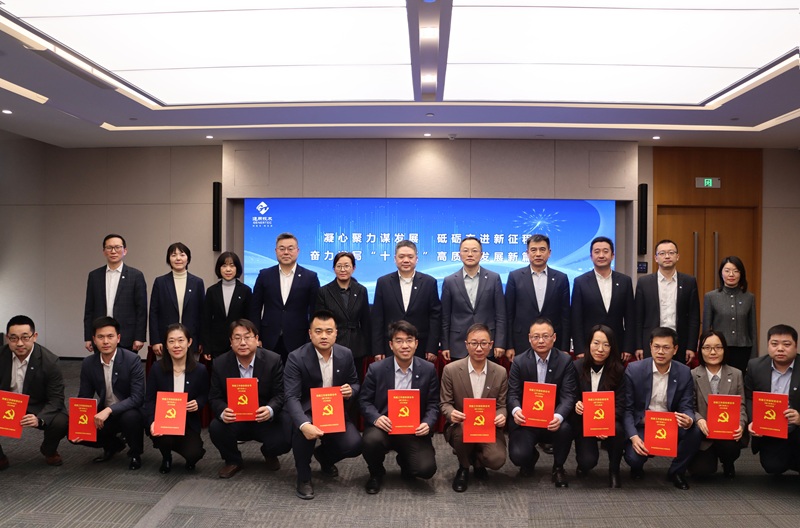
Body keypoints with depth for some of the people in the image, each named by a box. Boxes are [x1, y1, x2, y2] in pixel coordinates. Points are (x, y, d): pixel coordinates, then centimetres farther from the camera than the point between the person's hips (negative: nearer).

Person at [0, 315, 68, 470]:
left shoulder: (49, 361, -19)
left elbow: (56, 398, -17)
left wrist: (39, 419, -37)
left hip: (37, 408, -2)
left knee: (61, 422, -29)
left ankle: (49, 451, 7)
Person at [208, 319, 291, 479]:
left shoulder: (273, 360, -12)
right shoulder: (220, 363, -7)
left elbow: (280, 394, -10)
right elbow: (215, 397, -5)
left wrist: (270, 410, -33)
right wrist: (222, 412, -29)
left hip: (265, 420, -1)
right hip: (234, 420, 1)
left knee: (284, 440, -27)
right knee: (215, 428, -29)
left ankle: (269, 454, 16)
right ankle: (233, 461, 6)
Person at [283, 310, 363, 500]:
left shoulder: (346, 354, -4)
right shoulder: (296, 358, -18)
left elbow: (356, 385, 9)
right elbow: (291, 397, -26)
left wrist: (351, 391, -19)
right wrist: (304, 424, -45)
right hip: (306, 412, -3)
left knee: (354, 445, -19)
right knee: (303, 430, -37)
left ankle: (324, 454, 20)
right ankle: (303, 477, -7)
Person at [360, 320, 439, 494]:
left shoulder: (428, 370, -1)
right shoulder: (376, 369, -4)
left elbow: (433, 403, 4)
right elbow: (365, 401, 1)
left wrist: (428, 424, -16)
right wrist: (376, 418, -19)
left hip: (414, 429, 1)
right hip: (384, 426, -1)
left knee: (426, 469, -21)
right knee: (370, 440, -35)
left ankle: (405, 461, 20)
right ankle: (376, 474, 3)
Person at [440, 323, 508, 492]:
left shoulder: (500, 373, -2)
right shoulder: (451, 370, -9)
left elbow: (501, 405, 4)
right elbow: (444, 403, -3)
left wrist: (501, 416, -21)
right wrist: (451, 413, -27)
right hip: (459, 427, -1)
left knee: (497, 460, -26)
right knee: (463, 428, -37)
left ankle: (476, 460, 16)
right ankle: (463, 468, -2)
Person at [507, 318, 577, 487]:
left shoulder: (565, 360, -4)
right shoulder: (519, 361, -2)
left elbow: (568, 395, -11)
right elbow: (513, 393, -4)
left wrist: (559, 416, -32)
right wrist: (516, 410, -29)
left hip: (553, 421, 0)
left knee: (565, 428, -33)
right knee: (518, 456, -23)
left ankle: (558, 468, 0)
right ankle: (531, 457, 21)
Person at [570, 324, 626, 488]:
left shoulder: (619, 370, -9)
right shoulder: (577, 367, -9)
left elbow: (620, 405, -10)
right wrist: (575, 405, -27)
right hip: (583, 422, 0)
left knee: (617, 430, -35)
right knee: (588, 461, -23)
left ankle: (614, 471, -5)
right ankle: (583, 464, 19)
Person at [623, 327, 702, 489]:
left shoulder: (684, 372, -4)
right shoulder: (633, 370, -11)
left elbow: (687, 407, -4)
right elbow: (627, 408, -8)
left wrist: (689, 420, -30)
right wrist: (633, 436, -23)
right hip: (641, 426, -2)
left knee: (694, 432, -27)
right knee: (633, 457, -28)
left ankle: (676, 471, 3)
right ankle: (637, 468, 14)